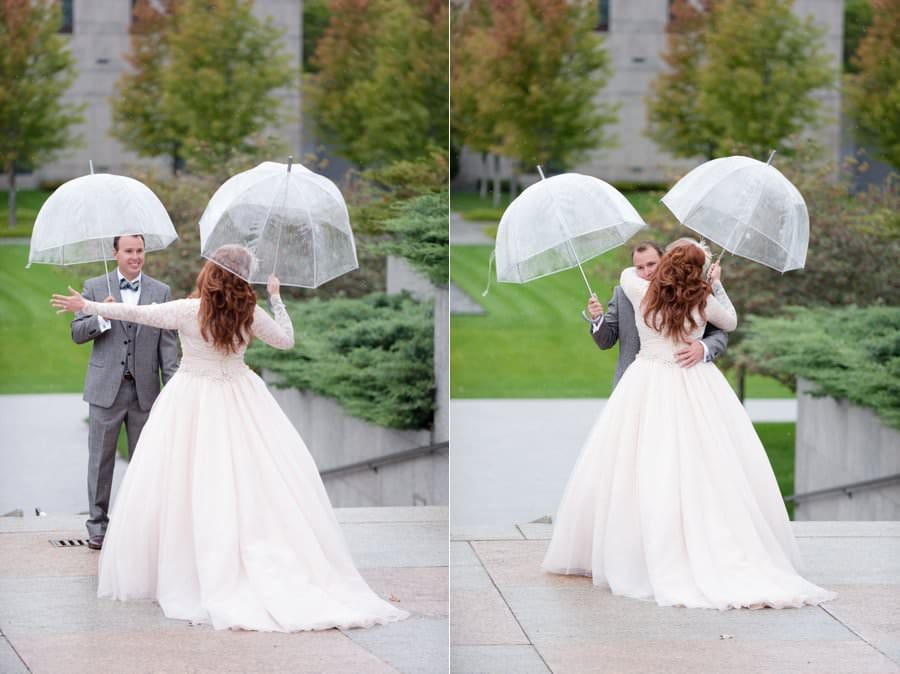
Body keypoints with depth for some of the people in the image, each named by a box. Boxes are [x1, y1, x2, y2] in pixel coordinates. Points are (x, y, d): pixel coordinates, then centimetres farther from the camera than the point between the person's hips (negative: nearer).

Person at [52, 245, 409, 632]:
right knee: (252, 483, 4)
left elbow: (136, 314, -7)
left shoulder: (188, 310, -12)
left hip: (192, 404, -2)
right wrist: (275, 299, 15)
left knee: (186, 486, 2)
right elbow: (286, 340, 8)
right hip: (239, 400, 2)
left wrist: (87, 307, 1)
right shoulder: (250, 314, -7)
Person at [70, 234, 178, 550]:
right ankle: (98, 525, 11)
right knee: (100, 458, 3)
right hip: (106, 388, -1)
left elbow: (167, 342, 3)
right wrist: (102, 318, -19)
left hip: (145, 389, 1)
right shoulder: (95, 287, 3)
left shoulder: (160, 291, 6)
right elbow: (77, 333, 0)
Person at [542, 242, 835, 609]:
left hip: (646, 390, 1)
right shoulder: (704, 302, -4)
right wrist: (717, 285, 27)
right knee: (706, 472, 1)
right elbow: (731, 322, 16)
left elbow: (627, 272, 23)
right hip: (694, 392, -1)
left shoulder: (642, 292, 0)